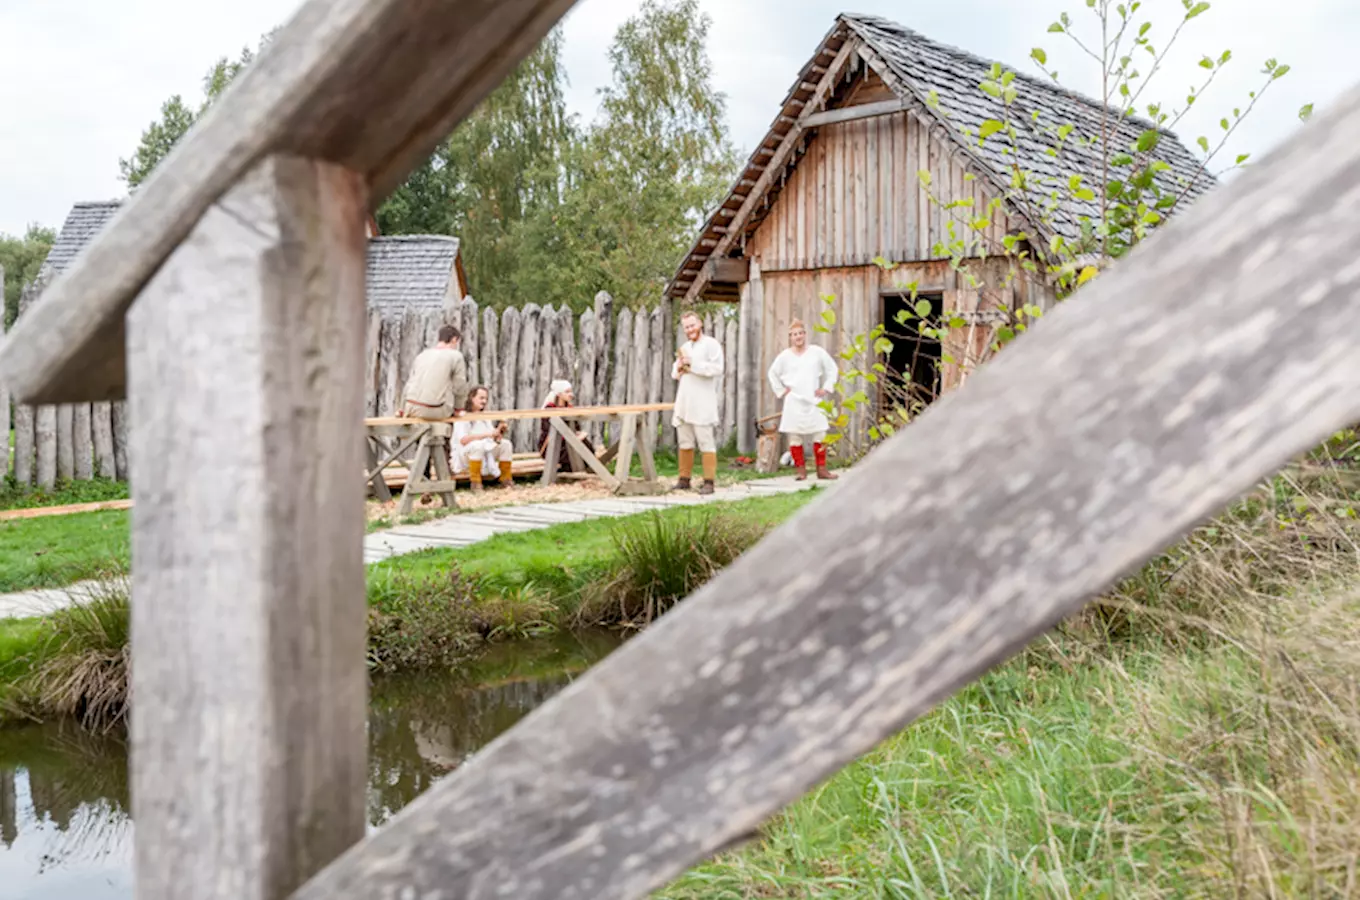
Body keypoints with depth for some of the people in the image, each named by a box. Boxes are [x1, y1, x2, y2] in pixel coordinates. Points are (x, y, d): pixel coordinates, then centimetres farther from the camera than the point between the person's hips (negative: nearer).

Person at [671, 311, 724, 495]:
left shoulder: (711, 344, -3)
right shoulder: (685, 347, 20)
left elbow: (717, 369, -16)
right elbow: (675, 374, 23)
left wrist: (692, 364, -15)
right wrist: (678, 367, 0)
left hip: (702, 404, -7)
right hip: (684, 403, 7)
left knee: (706, 442, -8)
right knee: (685, 443, 10)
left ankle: (709, 482, -7)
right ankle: (684, 480, 16)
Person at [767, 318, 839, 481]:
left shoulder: (817, 352, 3)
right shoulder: (785, 356, 3)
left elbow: (832, 369, 11)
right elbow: (772, 373, 15)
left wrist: (826, 388, 4)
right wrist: (780, 391, 7)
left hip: (813, 401, 0)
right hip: (793, 402, 0)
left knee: (819, 435, -2)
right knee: (795, 436, -3)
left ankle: (821, 469, 4)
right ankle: (800, 470, 2)